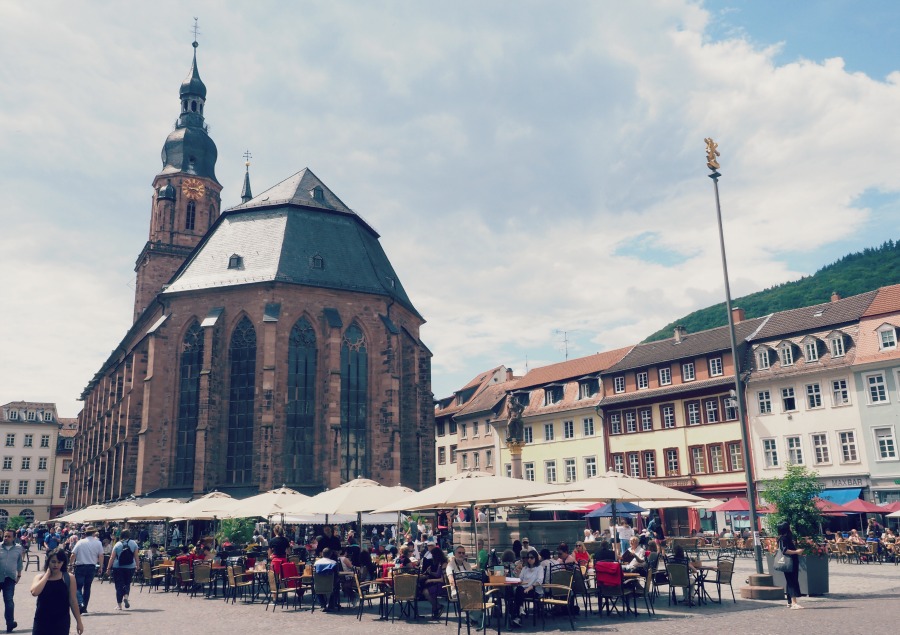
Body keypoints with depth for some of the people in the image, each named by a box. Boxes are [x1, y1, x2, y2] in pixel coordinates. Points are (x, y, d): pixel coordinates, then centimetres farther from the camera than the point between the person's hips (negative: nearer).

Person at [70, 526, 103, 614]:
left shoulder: (80, 542, -2)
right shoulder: (98, 543, -1)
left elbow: (73, 555, -5)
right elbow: (101, 556, -3)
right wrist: (101, 566, 9)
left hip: (80, 567, -2)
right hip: (92, 567, 2)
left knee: (78, 587, 3)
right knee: (87, 587, 13)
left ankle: (80, 603, -19)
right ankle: (84, 608, 16)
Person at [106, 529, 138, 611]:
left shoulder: (117, 544, -2)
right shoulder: (133, 543, -1)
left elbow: (112, 558, -4)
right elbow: (136, 556, -1)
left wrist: (108, 568, 1)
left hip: (118, 568, -1)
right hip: (130, 567, 1)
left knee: (119, 585, 5)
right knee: (127, 583, 17)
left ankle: (119, 605, 5)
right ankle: (126, 596, -9)